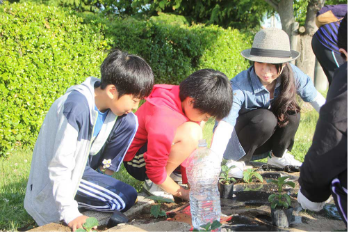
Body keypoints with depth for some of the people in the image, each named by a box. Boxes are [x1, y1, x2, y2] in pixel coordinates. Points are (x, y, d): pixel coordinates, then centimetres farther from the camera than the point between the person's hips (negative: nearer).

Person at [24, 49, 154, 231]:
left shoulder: (108, 101, -9)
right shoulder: (75, 107, -34)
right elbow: (60, 164, -31)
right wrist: (70, 213, -28)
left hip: (84, 164, 8)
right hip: (57, 178, -8)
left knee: (129, 122, -6)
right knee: (125, 199, -20)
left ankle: (102, 176, 5)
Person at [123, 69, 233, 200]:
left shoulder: (188, 102, -8)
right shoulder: (164, 120, -34)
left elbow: (190, 152, 2)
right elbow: (154, 171, -27)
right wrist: (183, 193, -16)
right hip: (135, 161, -9)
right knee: (191, 132, -29)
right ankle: (153, 184, -14)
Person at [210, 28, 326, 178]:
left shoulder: (292, 75, -20)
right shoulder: (239, 86, -32)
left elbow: (317, 100, -8)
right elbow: (225, 124, -41)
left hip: (263, 141, 5)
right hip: (234, 143, -5)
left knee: (291, 111, -21)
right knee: (266, 118, -32)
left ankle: (279, 156, 1)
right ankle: (237, 161, -12)